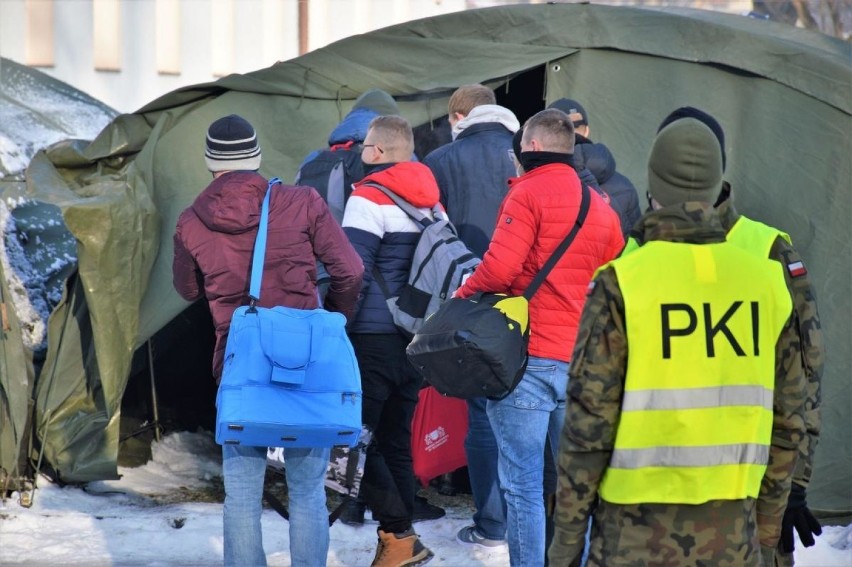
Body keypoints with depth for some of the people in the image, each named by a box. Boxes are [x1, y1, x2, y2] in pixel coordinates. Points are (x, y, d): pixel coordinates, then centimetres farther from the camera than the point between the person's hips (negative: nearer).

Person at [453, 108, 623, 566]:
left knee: (523, 485, -3)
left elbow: (499, 268, -17)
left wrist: (463, 293, -1)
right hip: (582, 362, 6)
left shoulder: (528, 193, -7)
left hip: (528, 356, -6)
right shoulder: (601, 205, 13)